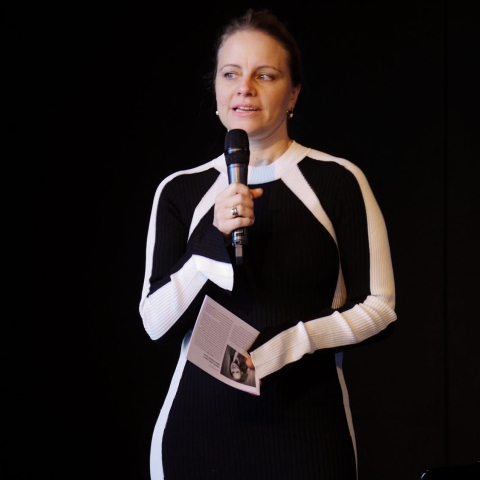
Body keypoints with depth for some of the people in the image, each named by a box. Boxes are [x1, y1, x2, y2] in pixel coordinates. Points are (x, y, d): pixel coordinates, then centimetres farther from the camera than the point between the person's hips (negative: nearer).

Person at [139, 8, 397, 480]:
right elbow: (157, 324, -2)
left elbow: (379, 310, -2)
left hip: (305, 427, -1)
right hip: (200, 421, 2)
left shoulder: (337, 181, -3)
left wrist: (288, 343, -17)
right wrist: (216, 239, -15)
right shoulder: (180, 192, 4)